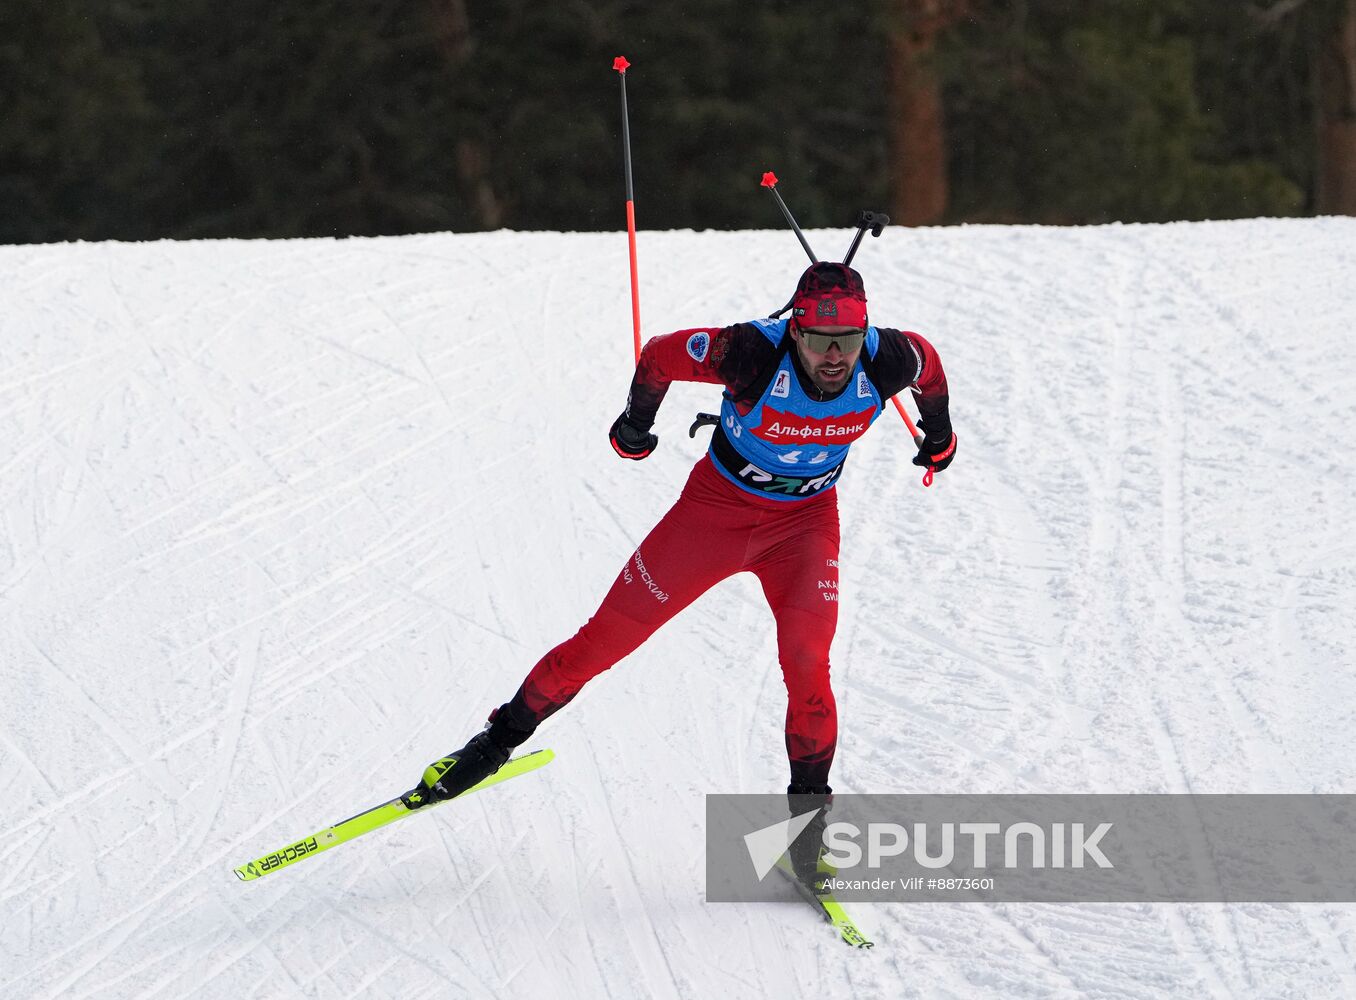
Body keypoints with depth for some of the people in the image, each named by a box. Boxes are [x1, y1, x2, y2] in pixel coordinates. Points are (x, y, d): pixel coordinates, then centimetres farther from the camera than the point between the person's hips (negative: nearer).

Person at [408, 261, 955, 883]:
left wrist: (939, 432, 20)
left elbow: (928, 364, 2)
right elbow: (662, 355, -15)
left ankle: (809, 814, -2)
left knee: (807, 664, -19)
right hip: (718, 504, -1)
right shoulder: (754, 355, -33)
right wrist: (636, 423, 1)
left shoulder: (887, 362, -24)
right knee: (608, 637, 4)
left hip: (806, 521, 1)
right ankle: (503, 736, 24)